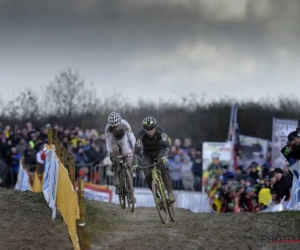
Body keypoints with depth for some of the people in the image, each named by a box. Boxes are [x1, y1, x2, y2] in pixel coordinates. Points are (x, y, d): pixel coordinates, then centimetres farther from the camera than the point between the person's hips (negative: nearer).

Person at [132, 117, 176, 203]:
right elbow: (137, 150, -33)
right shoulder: (141, 135, -29)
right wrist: (135, 164, -48)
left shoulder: (160, 131, -30)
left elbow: (167, 145, -38)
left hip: (160, 151, -1)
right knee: (147, 174, -18)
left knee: (162, 168, -30)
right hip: (148, 154, 1)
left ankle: (170, 192, -27)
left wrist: (165, 156, -57)